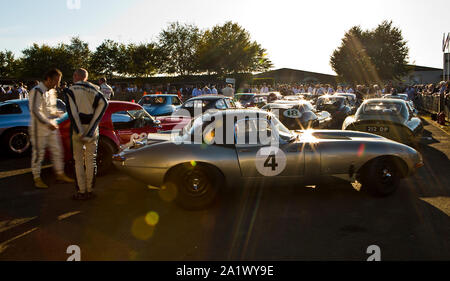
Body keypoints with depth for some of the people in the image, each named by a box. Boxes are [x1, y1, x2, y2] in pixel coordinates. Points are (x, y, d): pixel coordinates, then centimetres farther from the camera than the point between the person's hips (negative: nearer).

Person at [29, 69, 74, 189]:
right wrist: (48, 124, -21)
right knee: (38, 153, 0)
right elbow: (35, 111, -20)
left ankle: (60, 174, 22)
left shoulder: (52, 91, 12)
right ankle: (37, 178, 11)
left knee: (57, 151, 11)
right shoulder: (37, 91, -15)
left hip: (52, 126, 8)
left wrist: (55, 113, 5)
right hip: (39, 127, -8)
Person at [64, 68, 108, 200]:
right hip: (92, 129, 3)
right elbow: (104, 103, -12)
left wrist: (79, 132, -12)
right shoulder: (94, 89, 6)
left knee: (79, 161, 5)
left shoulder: (71, 90, -2)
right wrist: (91, 128, -12)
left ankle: (81, 191, 7)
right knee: (90, 160, 11)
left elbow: (72, 111, -12)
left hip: (78, 129, -3)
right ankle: (89, 190, 16)